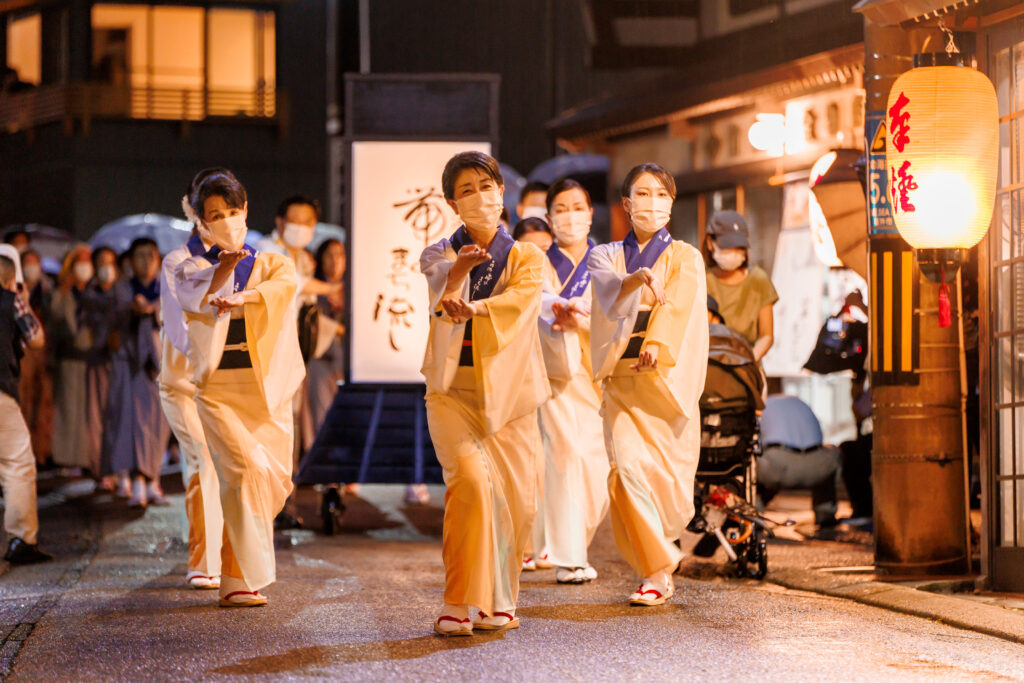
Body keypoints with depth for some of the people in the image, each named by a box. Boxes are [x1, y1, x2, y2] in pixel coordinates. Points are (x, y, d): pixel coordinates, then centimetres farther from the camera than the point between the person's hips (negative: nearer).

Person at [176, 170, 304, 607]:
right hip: (219, 390, -3)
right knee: (249, 467, -21)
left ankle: (238, 570, 24)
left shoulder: (272, 265, 12)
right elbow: (196, 299, -14)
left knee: (275, 480, 1)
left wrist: (240, 297, -31)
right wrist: (224, 266, -32)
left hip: (267, 391, 3)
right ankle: (238, 579, -16)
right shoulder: (192, 269, 10)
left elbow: (286, 284, -13)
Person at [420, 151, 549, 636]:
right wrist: (458, 271, -42)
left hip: (507, 392, 2)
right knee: (472, 479, -22)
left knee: (516, 498, -2)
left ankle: (497, 602, 18)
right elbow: (440, 298, -17)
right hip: (453, 390, -2)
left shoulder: (526, 258, 8)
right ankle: (459, 604, -15)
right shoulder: (439, 255, 7)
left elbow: (519, 300, -14)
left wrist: (470, 308, -34)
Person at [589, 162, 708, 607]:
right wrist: (638, 277, -36)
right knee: (629, 468, -16)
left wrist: (656, 345, -29)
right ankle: (658, 573, -8)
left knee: (664, 475, 1)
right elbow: (610, 290, -13)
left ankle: (659, 542, 33)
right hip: (621, 380, 1)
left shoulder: (685, 258, 8)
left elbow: (679, 308, -10)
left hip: (667, 381, 0)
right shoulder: (605, 256, 11)